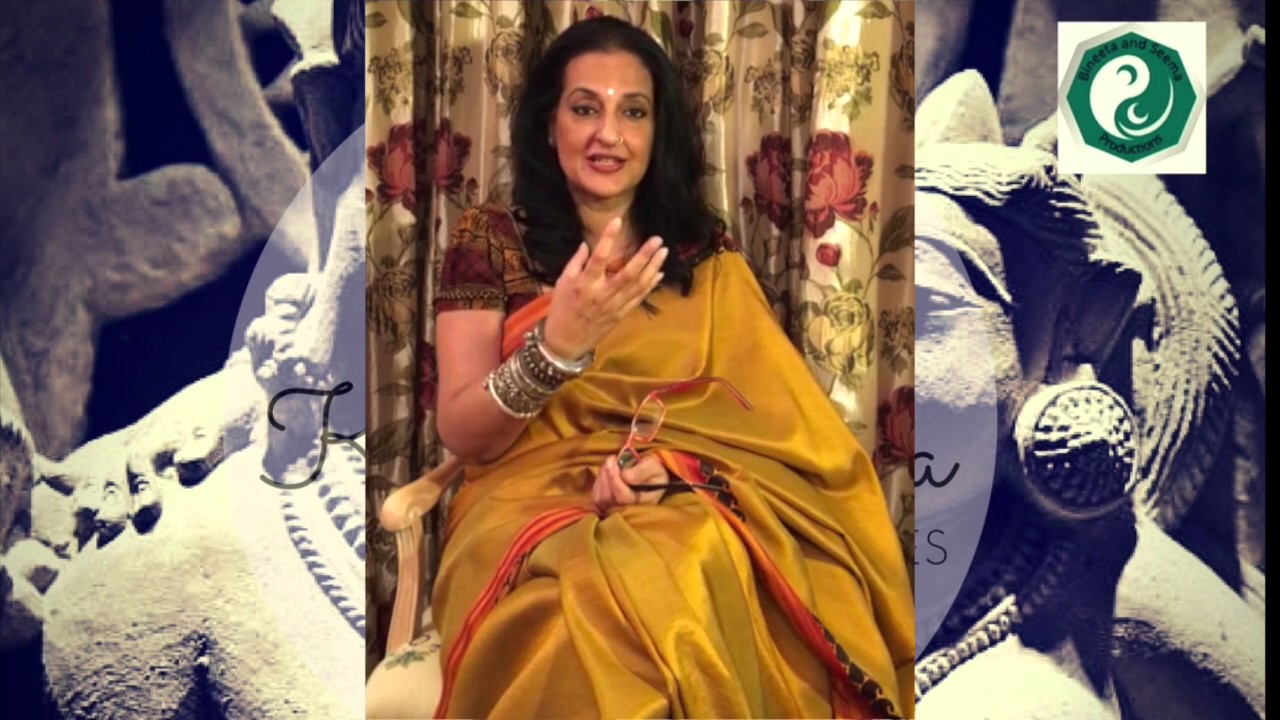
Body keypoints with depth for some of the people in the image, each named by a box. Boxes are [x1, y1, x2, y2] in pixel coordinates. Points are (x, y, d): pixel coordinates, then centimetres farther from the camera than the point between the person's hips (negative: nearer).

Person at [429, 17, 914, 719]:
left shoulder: (706, 256, 13)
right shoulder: (489, 241, 5)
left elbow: (774, 411, 3)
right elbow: (461, 433, -3)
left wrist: (671, 456, -19)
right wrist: (558, 344, -22)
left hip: (694, 499, 2)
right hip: (533, 499, -1)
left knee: (713, 567, -36)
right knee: (604, 591, -38)